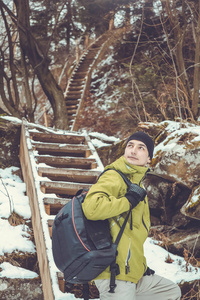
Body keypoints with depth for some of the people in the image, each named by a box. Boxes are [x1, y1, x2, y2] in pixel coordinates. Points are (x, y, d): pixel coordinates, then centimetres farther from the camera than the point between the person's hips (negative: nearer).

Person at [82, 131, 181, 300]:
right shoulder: (114, 177, -13)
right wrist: (128, 201, -20)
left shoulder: (138, 183, 17)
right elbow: (92, 207, -33)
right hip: (115, 275, -10)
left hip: (135, 272, 10)